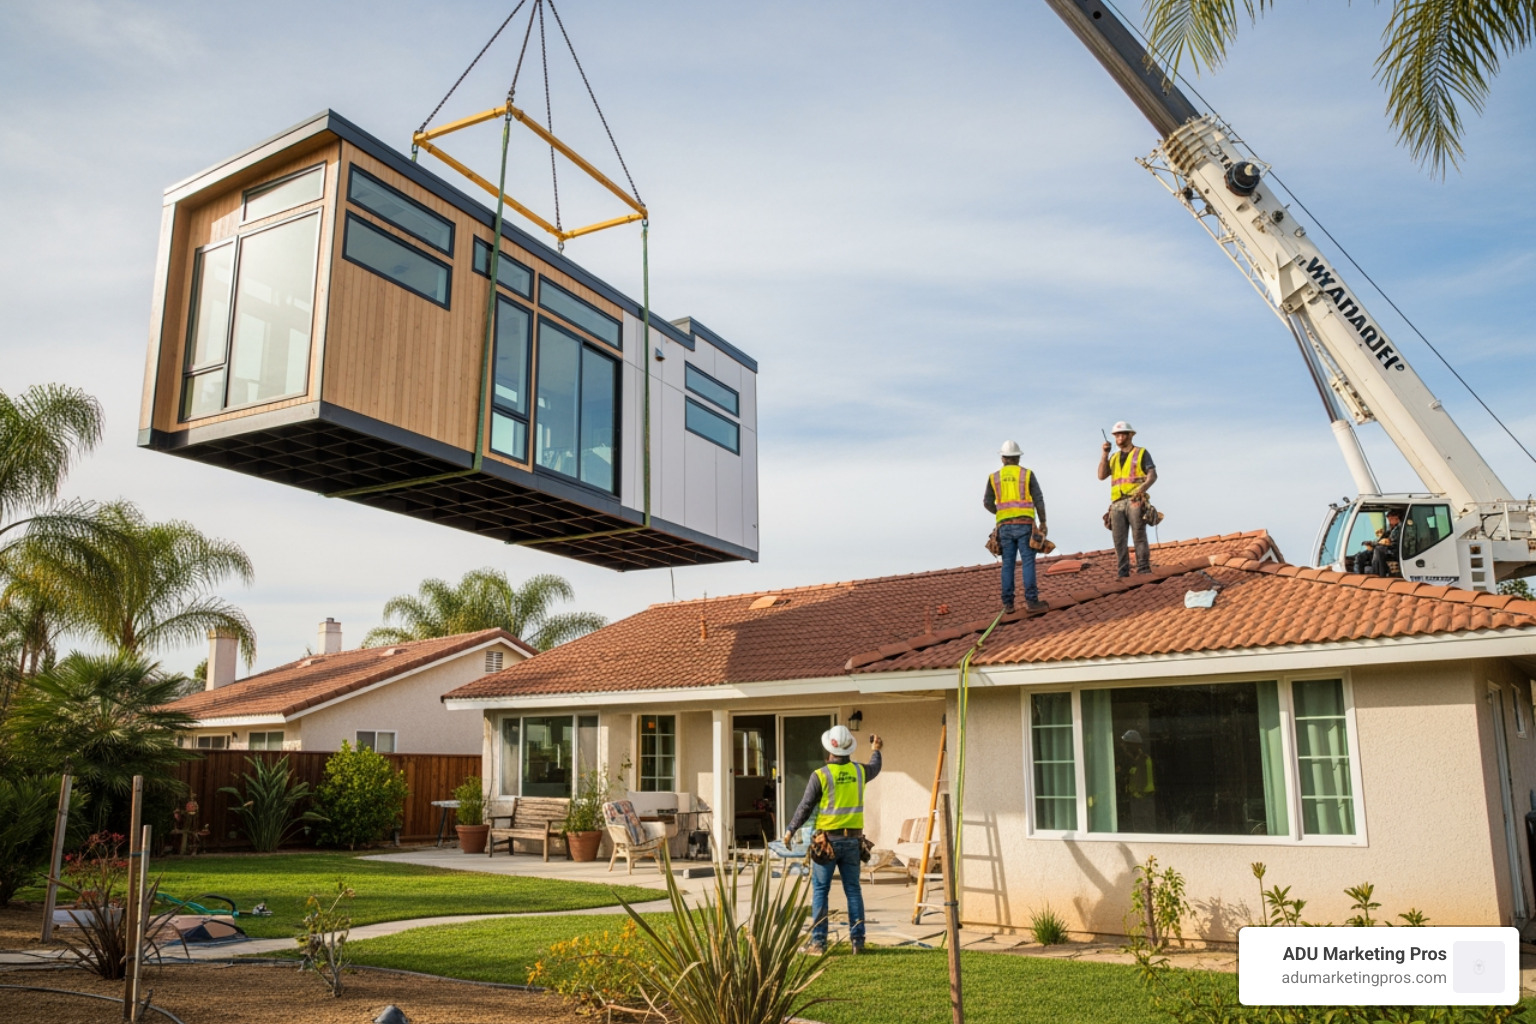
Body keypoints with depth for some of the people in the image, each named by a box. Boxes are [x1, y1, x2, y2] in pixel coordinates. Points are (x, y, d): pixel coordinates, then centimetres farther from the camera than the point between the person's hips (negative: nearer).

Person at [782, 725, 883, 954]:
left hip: (827, 840, -4)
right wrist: (875, 751, 47)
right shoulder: (859, 770, 2)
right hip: (852, 840, 4)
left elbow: (805, 807, -7)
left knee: (820, 891, 3)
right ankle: (857, 940, 9)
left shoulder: (820, 775, -12)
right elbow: (875, 769, 27)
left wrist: (790, 830, 5)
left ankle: (818, 942, 2)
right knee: (853, 890, 9)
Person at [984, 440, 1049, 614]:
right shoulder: (1028, 474, 1)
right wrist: (1043, 522, 7)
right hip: (1025, 525, -2)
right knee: (1028, 563, -4)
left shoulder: (994, 477, 6)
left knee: (1008, 565, 6)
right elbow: (1039, 500, -3)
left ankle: (1008, 603, 3)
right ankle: (1031, 601, -10)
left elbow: (987, 503, 8)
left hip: (1005, 526, 2)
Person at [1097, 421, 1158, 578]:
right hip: (1117, 503, 4)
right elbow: (1101, 476, 11)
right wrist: (1104, 454, 4)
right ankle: (1123, 574, -6)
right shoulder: (1114, 457, 24)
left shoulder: (1141, 453, 11)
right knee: (1119, 539, -4)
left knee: (1139, 536, -11)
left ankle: (1144, 570, -13)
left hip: (1135, 501, -4)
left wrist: (1143, 487, -21)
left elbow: (1153, 475, 0)